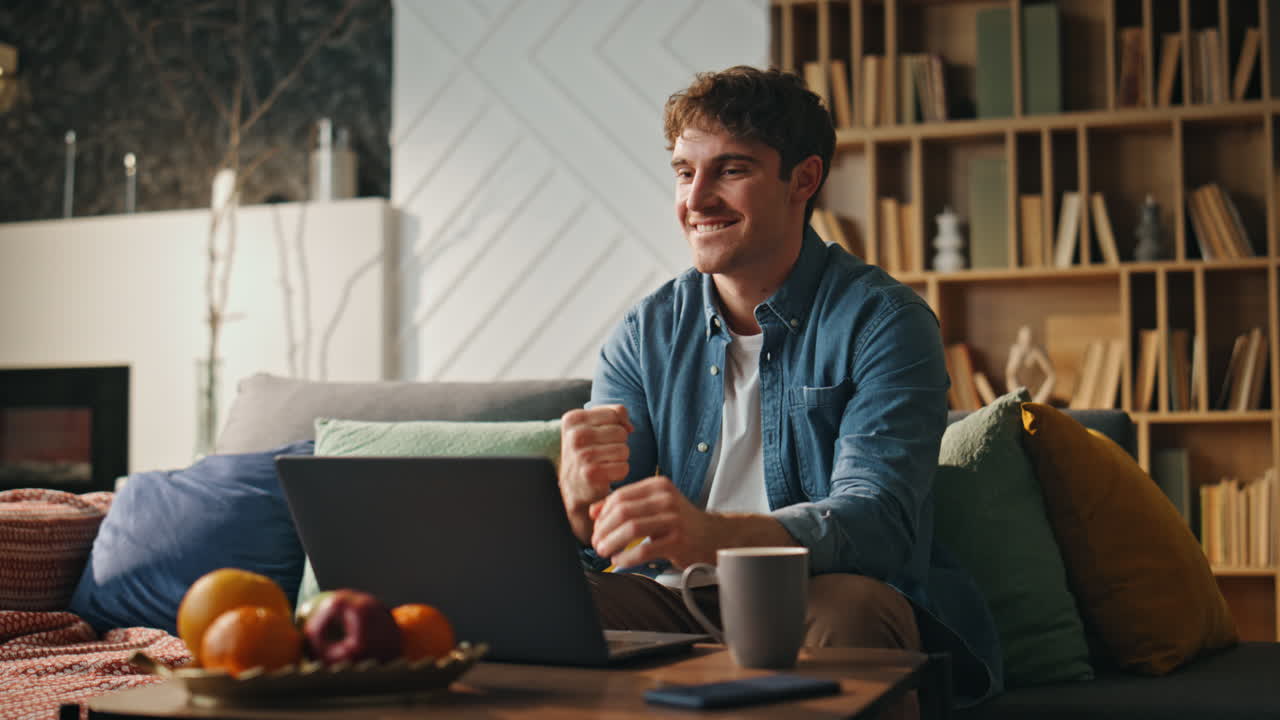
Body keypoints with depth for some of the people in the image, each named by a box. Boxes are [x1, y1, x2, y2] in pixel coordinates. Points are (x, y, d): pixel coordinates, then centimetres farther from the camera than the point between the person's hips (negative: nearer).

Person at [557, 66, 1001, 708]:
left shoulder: (881, 321, -6)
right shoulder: (645, 335, 8)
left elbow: (876, 518, -20)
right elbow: (602, 539, 1)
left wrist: (712, 534, -40)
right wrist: (579, 492, -26)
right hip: (678, 605, 3)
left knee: (851, 606, -36)